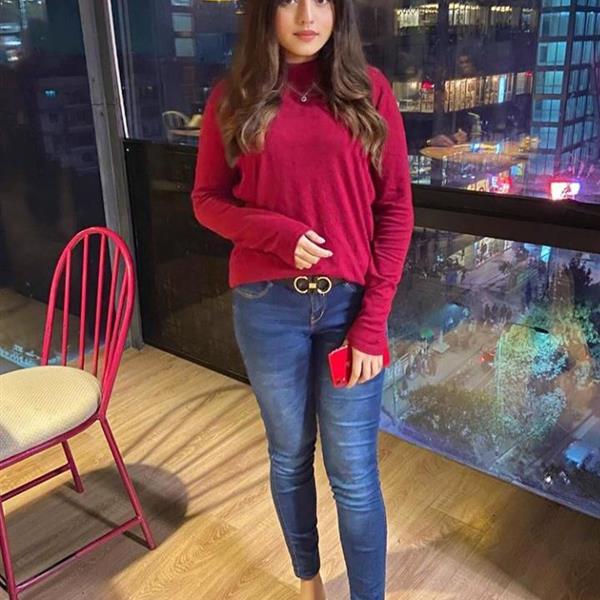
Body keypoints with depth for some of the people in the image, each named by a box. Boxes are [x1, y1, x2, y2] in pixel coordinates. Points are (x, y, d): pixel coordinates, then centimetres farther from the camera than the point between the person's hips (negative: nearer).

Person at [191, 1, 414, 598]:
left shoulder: (369, 89, 0)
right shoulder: (233, 97, 2)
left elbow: (395, 209, -2)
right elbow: (207, 200, 5)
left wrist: (373, 321, -8)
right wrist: (278, 233, -15)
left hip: (351, 303, -1)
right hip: (268, 306, 1)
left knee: (354, 472, 6)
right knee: (289, 455, 17)